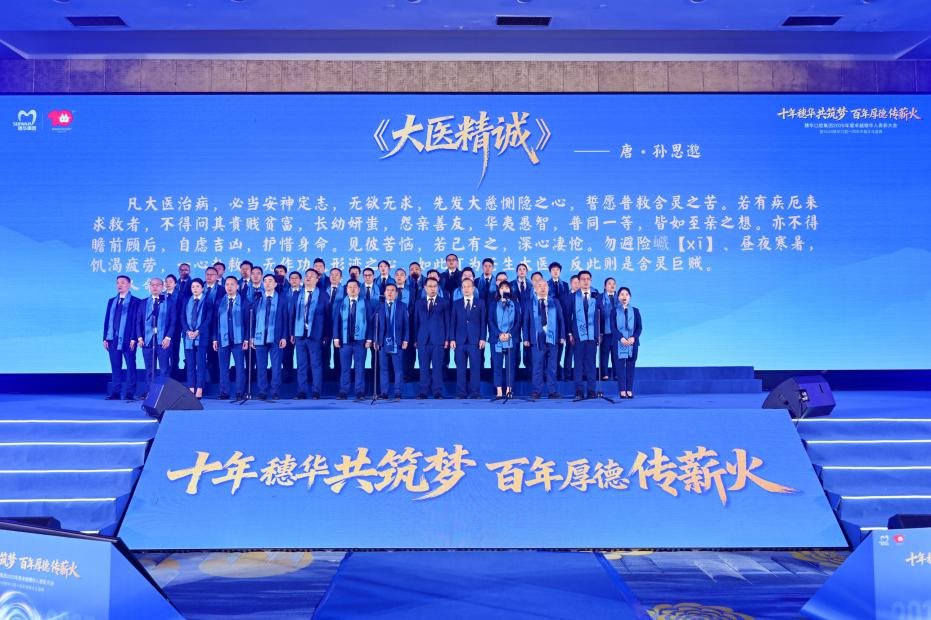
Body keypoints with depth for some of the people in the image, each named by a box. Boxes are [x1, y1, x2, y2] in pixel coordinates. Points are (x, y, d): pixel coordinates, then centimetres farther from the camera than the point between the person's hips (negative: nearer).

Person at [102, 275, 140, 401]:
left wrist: (133, 338, -13)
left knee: (130, 367, -1)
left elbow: (136, 321, -6)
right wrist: (105, 338, 6)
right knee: (115, 367, 7)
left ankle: (129, 393, 1)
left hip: (127, 340, -5)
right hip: (113, 339, 5)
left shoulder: (135, 301, 0)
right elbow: (107, 320, 14)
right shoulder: (111, 301, 17)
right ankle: (115, 393, 10)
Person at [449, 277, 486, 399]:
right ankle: (461, 393, 6)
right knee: (460, 368, 2)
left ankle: (475, 393, 2)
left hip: (475, 340, -1)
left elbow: (483, 322, 5)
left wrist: (482, 338, -4)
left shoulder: (480, 303, 9)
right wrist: (452, 339, 0)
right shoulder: (456, 303, 12)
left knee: (475, 368, -2)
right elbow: (452, 322, 8)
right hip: (460, 341, 1)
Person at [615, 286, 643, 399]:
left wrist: (634, 337, -12)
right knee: (620, 366, -3)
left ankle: (629, 390, 6)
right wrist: (621, 338, -16)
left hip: (633, 343, 2)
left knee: (631, 366, 2)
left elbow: (640, 327, 5)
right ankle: (622, 390, 1)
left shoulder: (635, 311, 10)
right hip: (619, 343, -2)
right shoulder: (614, 311, 5)